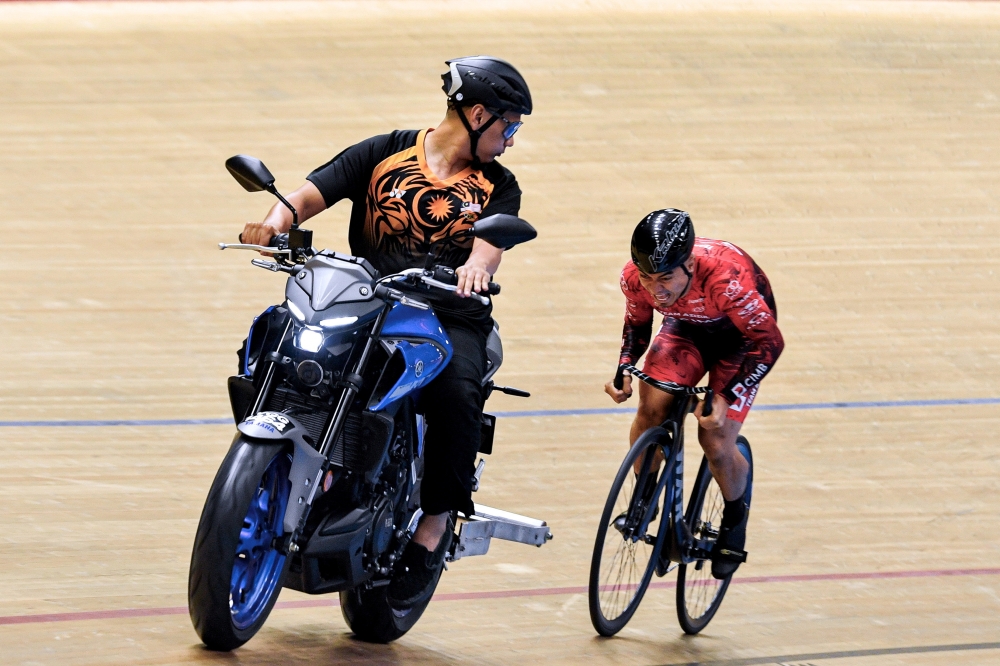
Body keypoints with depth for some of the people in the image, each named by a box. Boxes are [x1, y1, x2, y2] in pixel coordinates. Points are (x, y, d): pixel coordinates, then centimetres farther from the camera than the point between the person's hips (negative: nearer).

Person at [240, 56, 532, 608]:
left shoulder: (496, 186, 12)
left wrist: (476, 267, -33)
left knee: (457, 393, -32)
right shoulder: (385, 154, 9)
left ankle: (436, 521, -18)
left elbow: (491, 240, -8)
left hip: (451, 315, 0)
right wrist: (276, 220, -25)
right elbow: (314, 191, -3)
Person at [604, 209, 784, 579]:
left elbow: (769, 342, -29)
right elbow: (637, 324, -2)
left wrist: (727, 398, -36)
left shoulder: (725, 278, -41)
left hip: (740, 334, -4)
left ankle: (735, 516, 18)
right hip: (686, 329, 4)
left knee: (716, 443, -14)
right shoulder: (635, 278, -26)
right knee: (652, 407, -20)